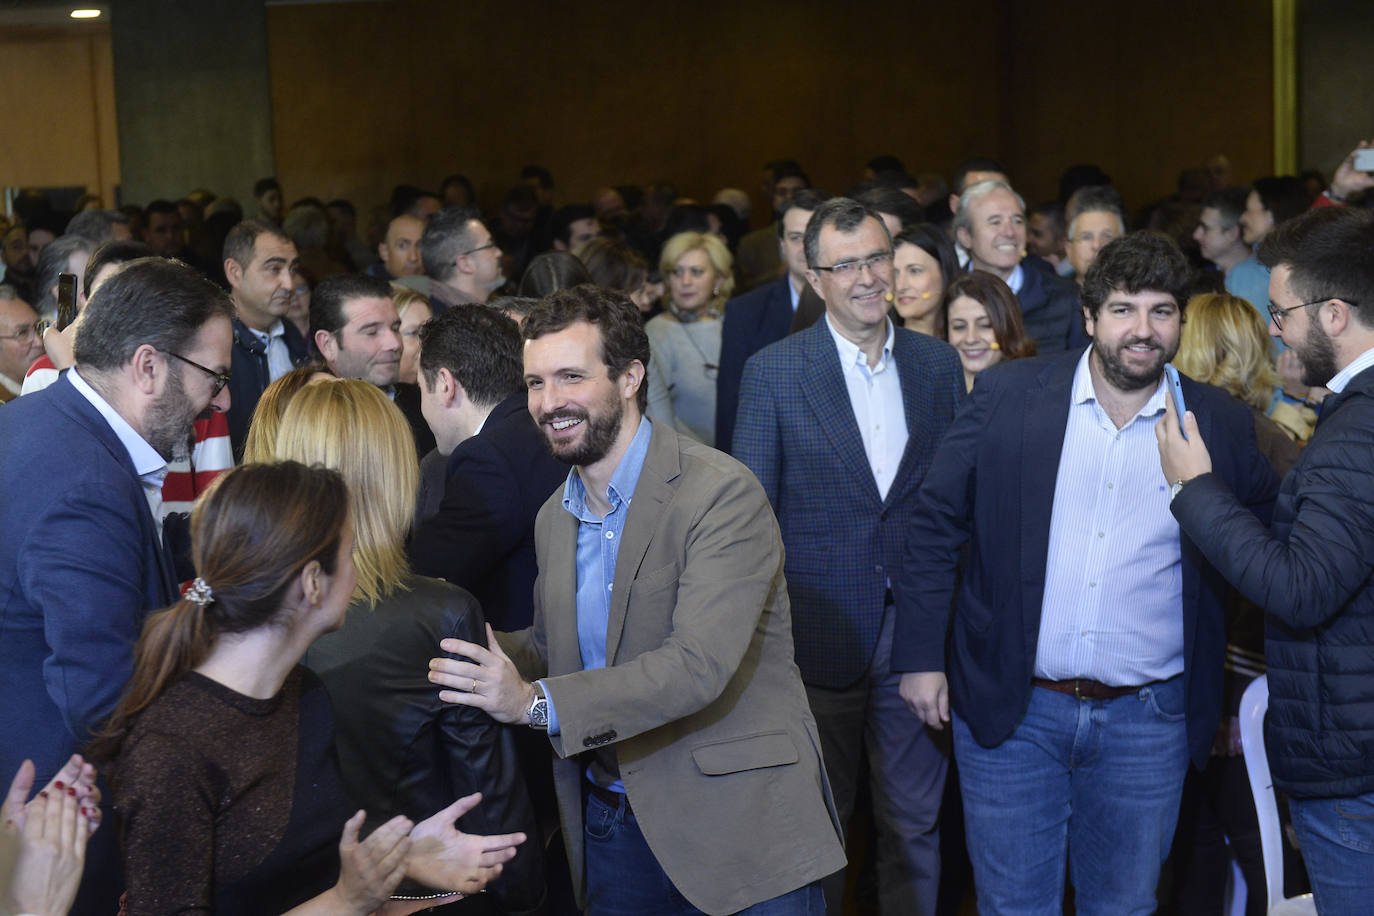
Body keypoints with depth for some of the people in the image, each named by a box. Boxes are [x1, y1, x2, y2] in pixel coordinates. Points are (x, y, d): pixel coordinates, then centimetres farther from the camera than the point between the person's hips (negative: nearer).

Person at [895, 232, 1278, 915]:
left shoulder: (1221, 426, 1)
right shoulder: (1007, 395, -2)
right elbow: (936, 524, 1)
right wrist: (919, 655, -3)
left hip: (1148, 725, 1)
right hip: (1011, 712, -1)